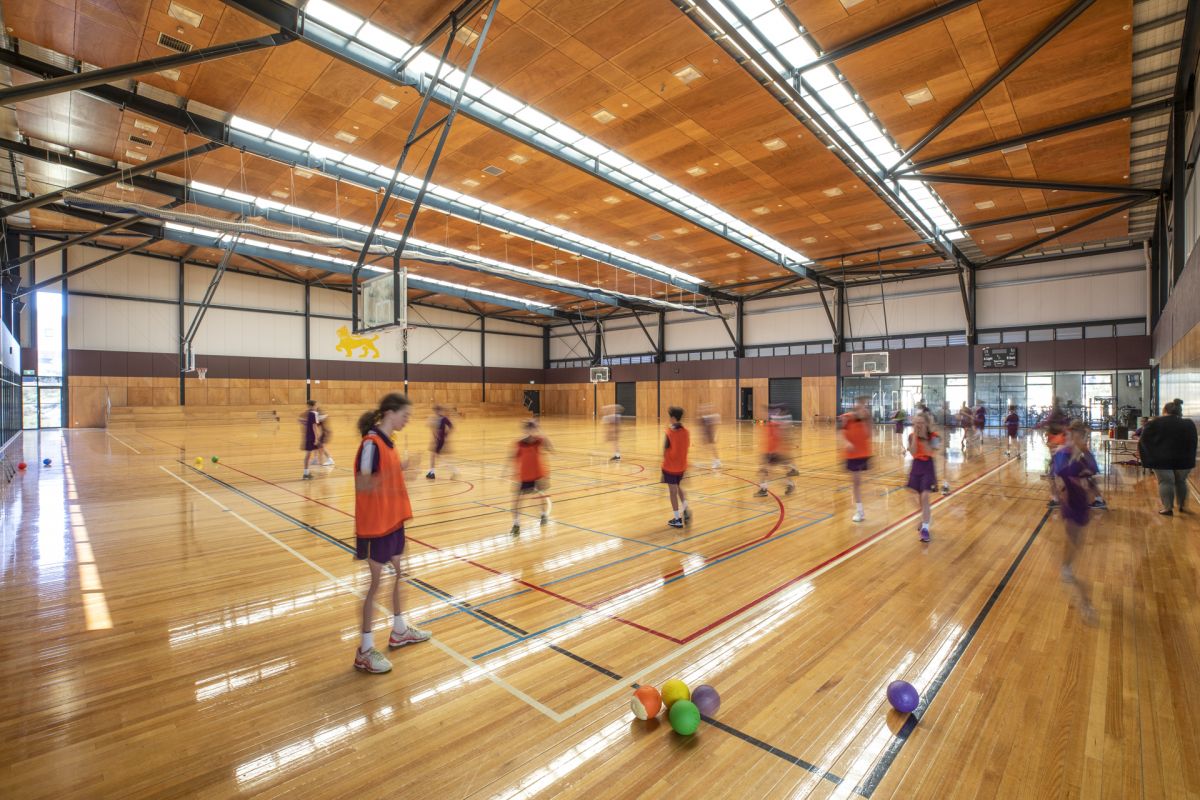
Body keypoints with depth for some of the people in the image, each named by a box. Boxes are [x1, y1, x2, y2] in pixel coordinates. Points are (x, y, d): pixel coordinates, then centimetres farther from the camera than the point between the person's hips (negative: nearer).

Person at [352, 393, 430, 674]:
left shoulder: (388, 441, 7)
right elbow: (361, 485, -25)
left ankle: (399, 631, 36)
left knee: (399, 573, 18)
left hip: (393, 519, 9)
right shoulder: (371, 443, -20)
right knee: (376, 582, 2)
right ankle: (365, 651, 17)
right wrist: (390, 473, -38)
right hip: (376, 523, -9)